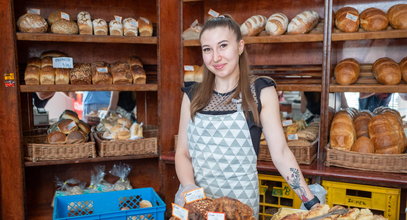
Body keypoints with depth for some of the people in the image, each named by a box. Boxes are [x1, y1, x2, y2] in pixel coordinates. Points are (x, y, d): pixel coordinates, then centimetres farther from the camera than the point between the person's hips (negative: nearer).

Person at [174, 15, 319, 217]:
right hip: (193, 201, 3)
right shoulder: (193, 95, 1)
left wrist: (312, 203, -12)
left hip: (240, 201, -2)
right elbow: (183, 152, 2)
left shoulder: (261, 92, -7)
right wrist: (188, 187, -15)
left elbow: (280, 153, -7)